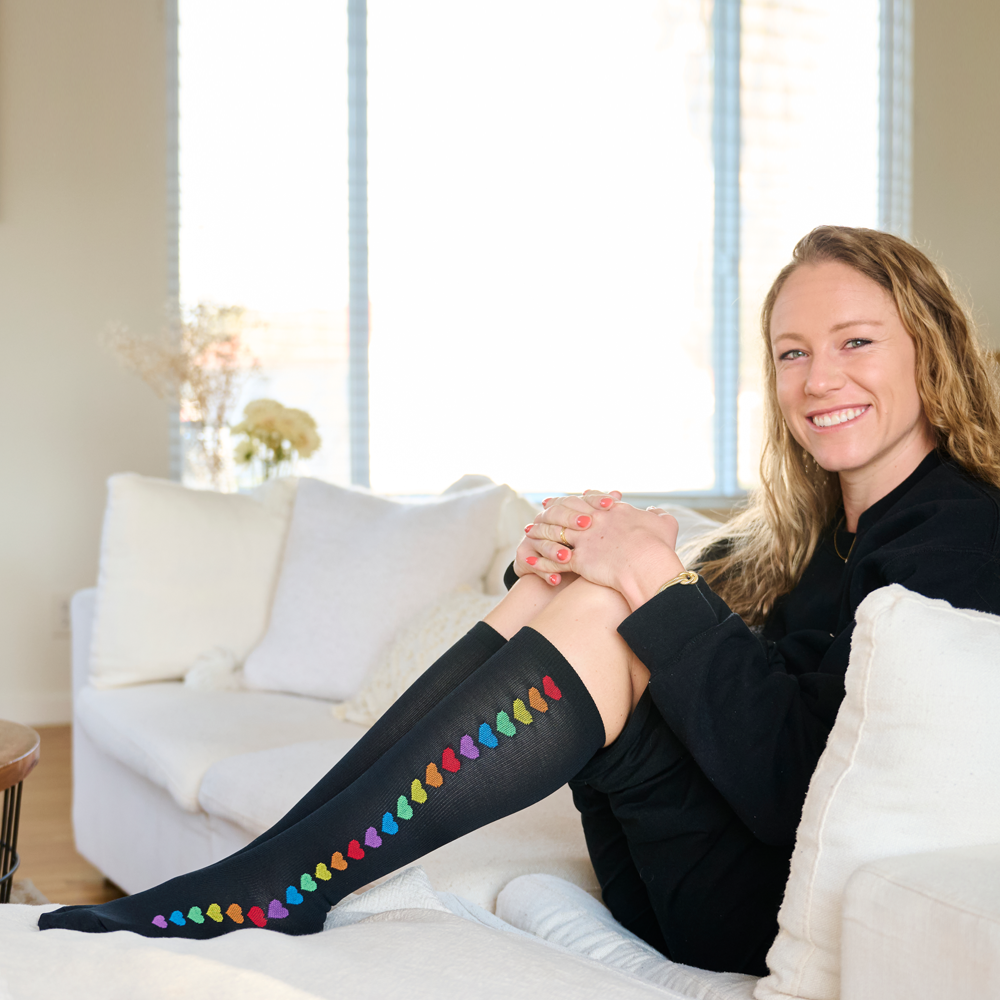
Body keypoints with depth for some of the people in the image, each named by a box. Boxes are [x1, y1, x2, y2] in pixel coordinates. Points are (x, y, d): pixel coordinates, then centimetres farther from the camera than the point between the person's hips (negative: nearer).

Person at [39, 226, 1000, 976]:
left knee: (599, 625, -23)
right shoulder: (805, 526, 15)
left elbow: (797, 792, -24)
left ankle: (263, 894, -19)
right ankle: (271, 873, -10)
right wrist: (547, 563, -8)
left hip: (777, 916, -7)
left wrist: (660, 586, -23)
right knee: (572, 593, -7)